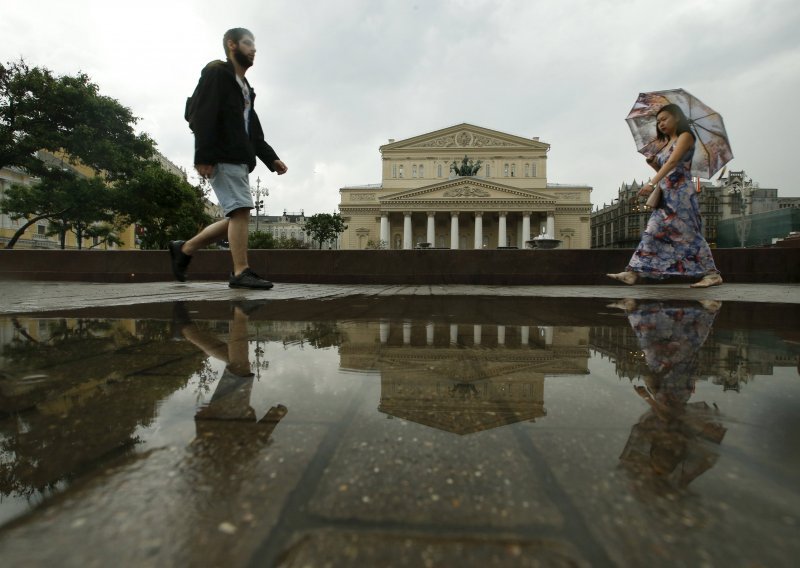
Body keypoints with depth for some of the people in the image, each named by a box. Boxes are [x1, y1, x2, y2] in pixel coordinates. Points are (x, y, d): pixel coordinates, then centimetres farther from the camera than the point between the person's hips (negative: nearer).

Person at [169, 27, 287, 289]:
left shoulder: (244, 86, 29)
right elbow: (202, 117, -11)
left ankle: (184, 249, 18)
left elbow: (253, 131, 25)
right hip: (222, 157, -9)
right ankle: (241, 272, -14)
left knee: (236, 217, 6)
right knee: (241, 210, -16)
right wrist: (203, 156, -21)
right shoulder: (216, 73, 2)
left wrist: (271, 159, 12)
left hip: (239, 159, 9)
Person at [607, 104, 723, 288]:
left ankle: (712, 274, 2)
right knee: (652, 232, 0)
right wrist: (653, 165, 1)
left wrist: (652, 183, -30)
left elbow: (672, 162, -18)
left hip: (680, 192, -7)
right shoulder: (666, 143, 20)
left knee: (688, 233, -7)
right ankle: (633, 273, -4)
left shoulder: (685, 136, -2)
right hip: (665, 194, 7)